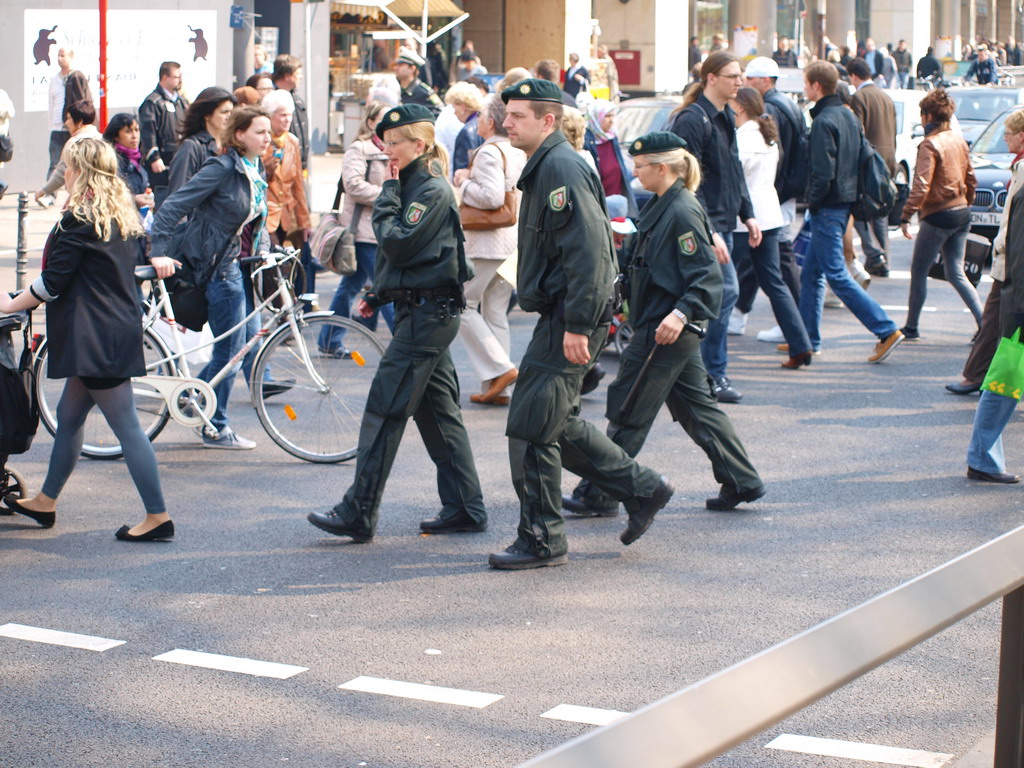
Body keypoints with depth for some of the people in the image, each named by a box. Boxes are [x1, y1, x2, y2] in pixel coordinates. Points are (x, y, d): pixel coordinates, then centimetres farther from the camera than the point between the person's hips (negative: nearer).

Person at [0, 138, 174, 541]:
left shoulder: (79, 218, -15)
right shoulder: (123, 214, 12)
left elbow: (52, 283, -13)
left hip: (94, 336, -10)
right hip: (121, 326, 10)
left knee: (126, 426, -7)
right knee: (68, 416, 19)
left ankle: (158, 516, -6)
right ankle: (46, 501, 30)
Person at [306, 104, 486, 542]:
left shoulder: (432, 190, -14)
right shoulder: (415, 186, 16)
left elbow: (398, 244, -22)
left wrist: (387, 194, -13)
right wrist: (378, 297, 13)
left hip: (428, 314, -10)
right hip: (422, 311, 10)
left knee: (385, 409, -9)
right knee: (437, 411, 12)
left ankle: (358, 514, -6)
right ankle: (465, 509, 16)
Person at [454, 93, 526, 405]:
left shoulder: (489, 152, -14)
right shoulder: (520, 154, 12)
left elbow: (492, 196, -25)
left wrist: (464, 182, -9)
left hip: (487, 243, -9)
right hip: (514, 243, 9)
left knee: (463, 305, 1)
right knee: (496, 312, 11)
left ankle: (499, 367, -9)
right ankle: (495, 388, 11)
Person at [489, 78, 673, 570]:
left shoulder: (561, 169, -16)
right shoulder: (543, 167, 17)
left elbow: (588, 251, -23)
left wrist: (578, 325, -25)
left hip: (570, 321, -11)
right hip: (559, 317, 11)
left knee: (530, 428, -6)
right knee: (556, 425, 16)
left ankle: (542, 541, 3)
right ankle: (641, 489, 24)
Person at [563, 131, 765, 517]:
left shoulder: (682, 213, -18)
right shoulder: (662, 206, 11)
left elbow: (707, 275, -22)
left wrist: (682, 313, -32)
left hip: (664, 330, -10)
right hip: (664, 328, 10)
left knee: (628, 413, -2)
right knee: (695, 405, 15)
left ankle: (597, 495, 6)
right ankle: (742, 482, 19)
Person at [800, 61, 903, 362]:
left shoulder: (824, 121, -17)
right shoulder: (849, 116, 11)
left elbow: (823, 172, -22)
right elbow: (861, 157, 17)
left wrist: (813, 202, -9)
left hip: (828, 208, -10)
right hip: (845, 202, 10)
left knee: (836, 275, -7)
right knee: (811, 272, 16)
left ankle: (886, 331, -10)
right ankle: (808, 338, 20)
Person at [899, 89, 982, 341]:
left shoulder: (930, 144, -14)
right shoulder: (959, 141, 8)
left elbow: (921, 186, -22)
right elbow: (971, 180, 15)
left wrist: (906, 217, -21)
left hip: (938, 216, -7)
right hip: (962, 214, 7)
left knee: (918, 271, 6)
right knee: (956, 273, 10)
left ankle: (911, 328, 12)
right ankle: (985, 322, -2)